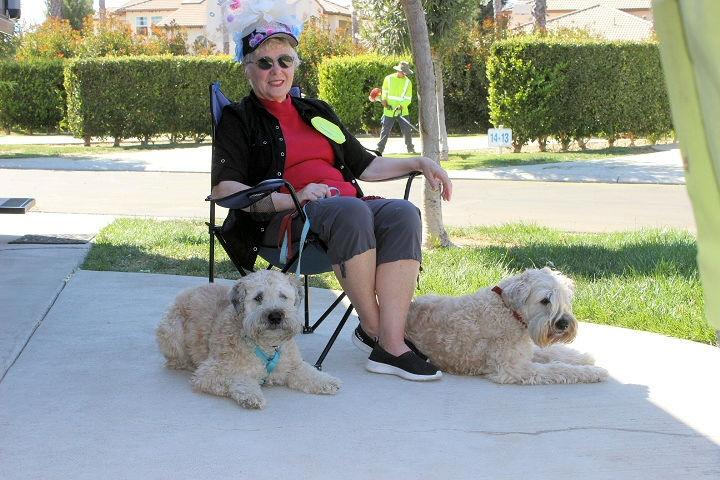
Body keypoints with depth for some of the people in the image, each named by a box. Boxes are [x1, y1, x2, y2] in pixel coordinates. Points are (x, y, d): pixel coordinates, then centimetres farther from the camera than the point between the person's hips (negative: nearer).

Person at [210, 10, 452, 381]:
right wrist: (290, 199, -18)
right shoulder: (238, 119, 9)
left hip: (349, 205, 6)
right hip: (284, 221, -5)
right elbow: (224, 189, -5)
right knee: (350, 211, -37)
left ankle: (391, 342, -36)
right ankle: (371, 328, -25)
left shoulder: (316, 112, 27)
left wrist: (419, 163, 17)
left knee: (402, 214, -27)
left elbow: (364, 165, 31)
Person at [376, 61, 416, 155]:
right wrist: (384, 102, -6)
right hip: (389, 111, 0)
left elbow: (408, 99, -4)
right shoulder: (389, 78, 0)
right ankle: (379, 150, 4)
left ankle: (410, 149, 10)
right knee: (385, 131, -1)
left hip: (402, 111, 0)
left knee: (407, 131, -2)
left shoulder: (408, 82, -1)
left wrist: (401, 106, -19)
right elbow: (384, 92, 11)